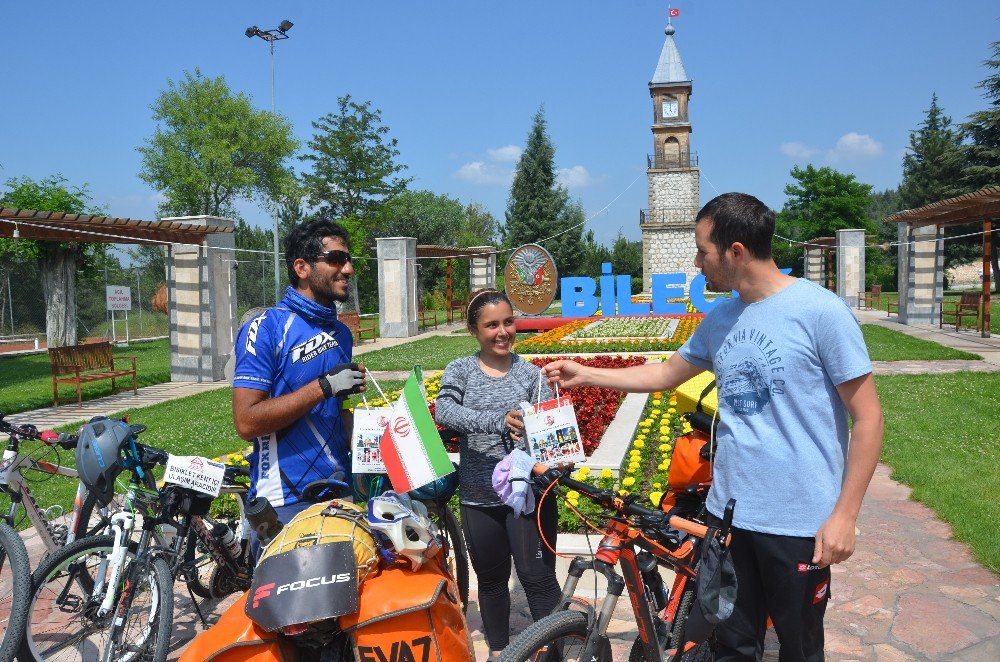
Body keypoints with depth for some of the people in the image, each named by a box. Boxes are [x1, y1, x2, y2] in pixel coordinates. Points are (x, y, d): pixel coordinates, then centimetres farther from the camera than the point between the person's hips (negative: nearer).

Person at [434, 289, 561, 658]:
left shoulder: (531, 374, 0)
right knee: (491, 579, 17)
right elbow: (444, 411, -21)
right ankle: (497, 648, 38)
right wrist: (499, 421, -35)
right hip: (479, 498, 2)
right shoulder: (460, 371, -1)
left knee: (537, 577, -1)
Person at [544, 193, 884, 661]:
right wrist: (584, 375, 17)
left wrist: (844, 515, -14)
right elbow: (667, 374, 19)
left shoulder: (821, 311, -13)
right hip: (729, 512, 5)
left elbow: (868, 417, -11)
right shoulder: (720, 319, 6)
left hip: (798, 522, -5)